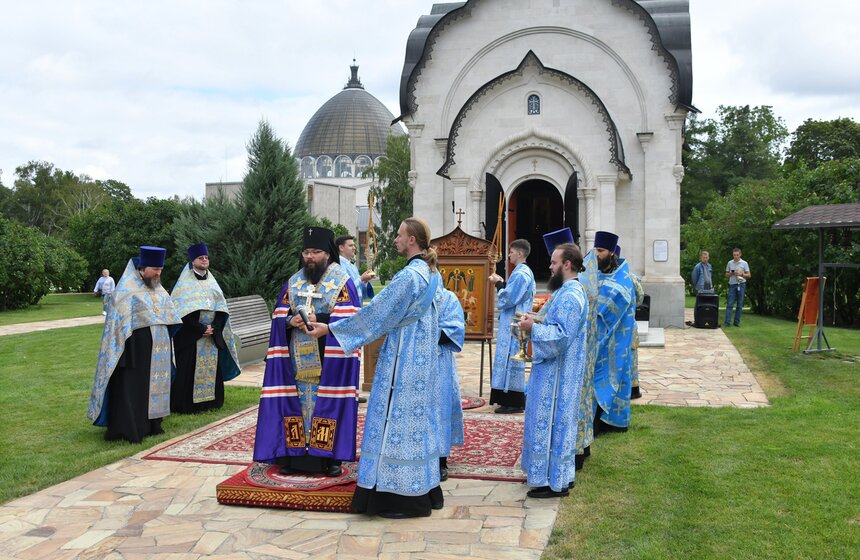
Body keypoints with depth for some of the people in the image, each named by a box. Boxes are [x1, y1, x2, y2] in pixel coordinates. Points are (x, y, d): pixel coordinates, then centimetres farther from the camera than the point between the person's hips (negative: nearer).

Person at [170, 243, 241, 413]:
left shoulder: (211, 281, 14)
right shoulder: (185, 283, -1)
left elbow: (221, 309, 9)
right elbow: (183, 312, -10)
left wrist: (214, 327, -7)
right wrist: (201, 329, -16)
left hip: (212, 335, 5)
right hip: (190, 337, -5)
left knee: (211, 367, 5)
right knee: (189, 369, -6)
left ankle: (211, 402, 13)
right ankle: (186, 404, 0)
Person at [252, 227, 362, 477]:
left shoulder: (342, 282, 0)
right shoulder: (292, 283, 13)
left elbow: (348, 320, -10)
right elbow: (278, 317, 10)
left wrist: (319, 320, -21)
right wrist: (290, 321, -11)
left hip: (328, 357, -4)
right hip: (297, 358, 4)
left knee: (327, 402, -4)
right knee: (296, 401, 3)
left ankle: (329, 456, 4)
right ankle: (294, 454, 9)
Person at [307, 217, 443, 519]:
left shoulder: (409, 275, -19)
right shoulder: (431, 273, 9)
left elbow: (375, 312, -17)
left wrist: (330, 328, -11)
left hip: (403, 360, -9)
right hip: (422, 358, 10)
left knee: (398, 420, -3)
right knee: (418, 419, 14)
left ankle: (403, 498, 4)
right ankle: (426, 491, 22)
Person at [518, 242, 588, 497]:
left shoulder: (570, 296, -21)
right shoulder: (567, 290, 13)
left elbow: (562, 336, -27)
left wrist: (533, 327, -19)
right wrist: (536, 320, 7)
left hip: (558, 372, -11)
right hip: (554, 369, 11)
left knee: (552, 422, -3)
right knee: (553, 422, 17)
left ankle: (555, 482, 6)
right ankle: (559, 474, 27)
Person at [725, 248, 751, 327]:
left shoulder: (744, 263, 4)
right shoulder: (729, 263, 9)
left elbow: (748, 275, 4)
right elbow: (726, 275, 15)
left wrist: (741, 274, -15)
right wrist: (731, 273, -7)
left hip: (741, 284, -1)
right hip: (732, 285, 1)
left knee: (739, 305, 2)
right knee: (730, 304, -6)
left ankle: (737, 322, 7)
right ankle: (727, 322, -9)